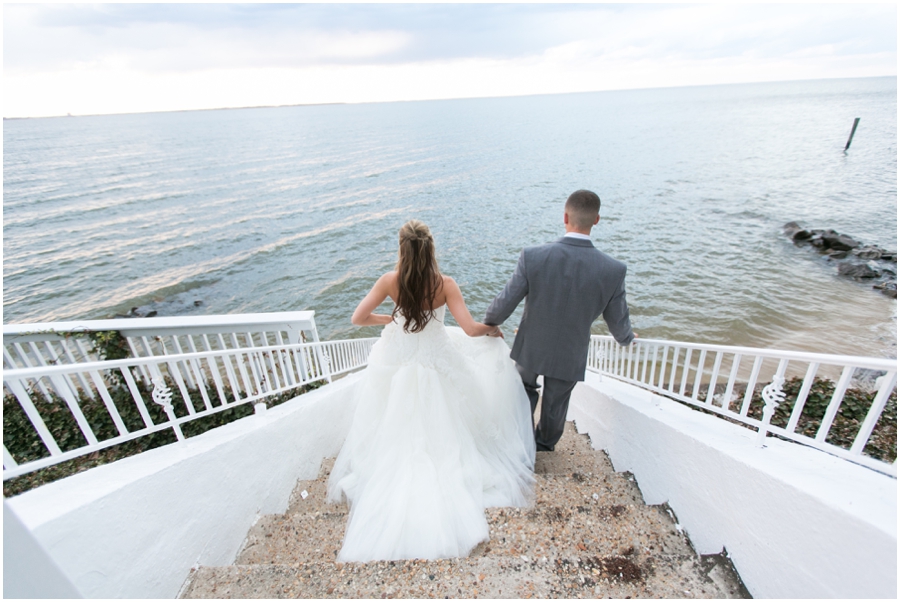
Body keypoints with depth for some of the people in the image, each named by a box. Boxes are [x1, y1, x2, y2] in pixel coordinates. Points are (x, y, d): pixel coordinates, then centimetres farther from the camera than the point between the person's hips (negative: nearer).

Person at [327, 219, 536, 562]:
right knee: (439, 429, 23)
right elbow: (471, 329, -22)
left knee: (396, 428, 23)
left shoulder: (390, 281, -17)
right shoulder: (445, 284, -21)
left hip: (397, 363, 2)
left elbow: (358, 318, -12)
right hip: (436, 363, -1)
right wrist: (492, 329, 0)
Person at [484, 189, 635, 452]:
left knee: (525, 389, 29)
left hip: (531, 347, -1)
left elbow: (504, 304, -17)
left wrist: (489, 323, 6)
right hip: (569, 355, 1)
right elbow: (617, 321, -5)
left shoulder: (532, 256, -25)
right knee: (556, 402, 26)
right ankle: (545, 443, 53)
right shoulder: (614, 270, -20)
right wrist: (626, 338, 19)